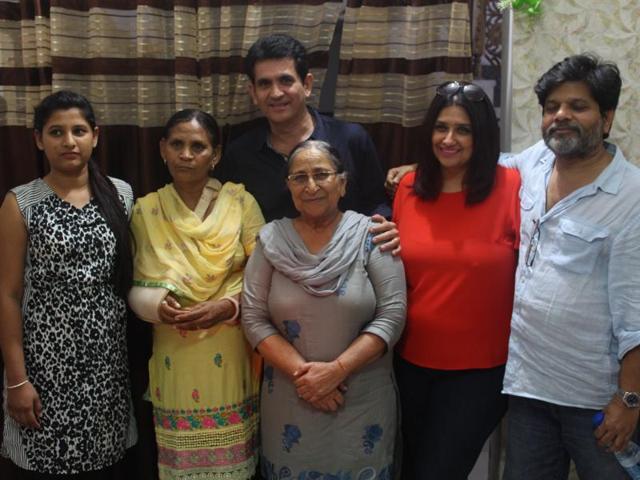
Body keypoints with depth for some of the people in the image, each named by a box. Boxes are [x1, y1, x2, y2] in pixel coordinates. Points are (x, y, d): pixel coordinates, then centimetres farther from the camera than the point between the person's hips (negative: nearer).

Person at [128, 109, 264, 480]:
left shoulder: (240, 201, -4)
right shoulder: (146, 210, 2)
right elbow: (136, 286, 4)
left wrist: (228, 306, -21)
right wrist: (157, 305, -17)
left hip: (230, 355, -1)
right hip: (174, 358, 1)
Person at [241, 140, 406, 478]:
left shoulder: (370, 235, -6)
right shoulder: (271, 240, 0)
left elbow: (392, 314, -10)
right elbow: (254, 318, -3)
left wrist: (336, 369, -17)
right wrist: (300, 372, -14)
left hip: (363, 398, -1)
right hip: (290, 397, 1)